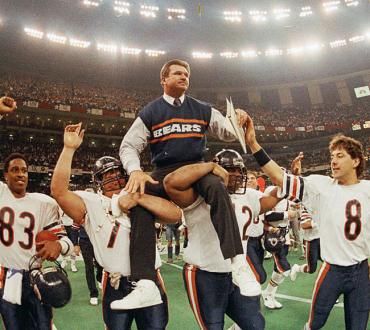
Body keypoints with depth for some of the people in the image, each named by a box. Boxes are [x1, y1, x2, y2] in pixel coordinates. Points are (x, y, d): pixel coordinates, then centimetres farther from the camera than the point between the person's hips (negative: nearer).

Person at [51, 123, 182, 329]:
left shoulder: (143, 199, 4)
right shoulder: (91, 203, 0)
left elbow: (176, 215, -11)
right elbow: (59, 191, -16)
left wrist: (139, 198, -21)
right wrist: (69, 149, -18)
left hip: (149, 283, 1)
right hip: (115, 287, -1)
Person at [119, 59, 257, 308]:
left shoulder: (202, 110, 12)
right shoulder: (149, 113, 9)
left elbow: (228, 134, 11)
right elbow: (129, 146, 5)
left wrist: (238, 122, -13)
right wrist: (135, 171, -16)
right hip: (163, 173, 0)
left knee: (217, 188, -34)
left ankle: (238, 264, -36)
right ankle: (144, 284, -30)